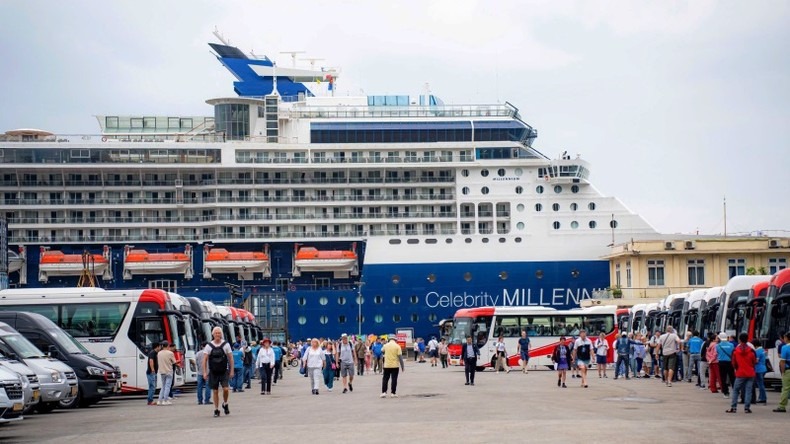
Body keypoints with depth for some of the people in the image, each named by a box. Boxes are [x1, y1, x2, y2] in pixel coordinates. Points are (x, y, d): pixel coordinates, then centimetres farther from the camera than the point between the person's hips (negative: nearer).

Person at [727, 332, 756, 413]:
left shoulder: (735, 350, -5)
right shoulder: (751, 351, -5)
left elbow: (733, 363, 3)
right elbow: (754, 362, 5)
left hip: (740, 374, -1)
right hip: (750, 374, 1)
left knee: (736, 390, 9)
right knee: (748, 390, 4)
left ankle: (733, 407, 3)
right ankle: (747, 408, 0)